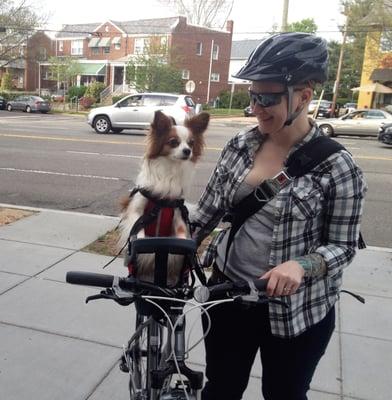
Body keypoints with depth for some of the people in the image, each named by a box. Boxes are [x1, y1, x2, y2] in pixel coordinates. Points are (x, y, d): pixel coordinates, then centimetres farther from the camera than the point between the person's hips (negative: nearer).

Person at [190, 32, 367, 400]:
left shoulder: (336, 166, -15)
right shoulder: (239, 145, -3)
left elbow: (342, 245, -10)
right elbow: (208, 208, 6)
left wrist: (300, 265, -28)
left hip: (296, 309, -3)